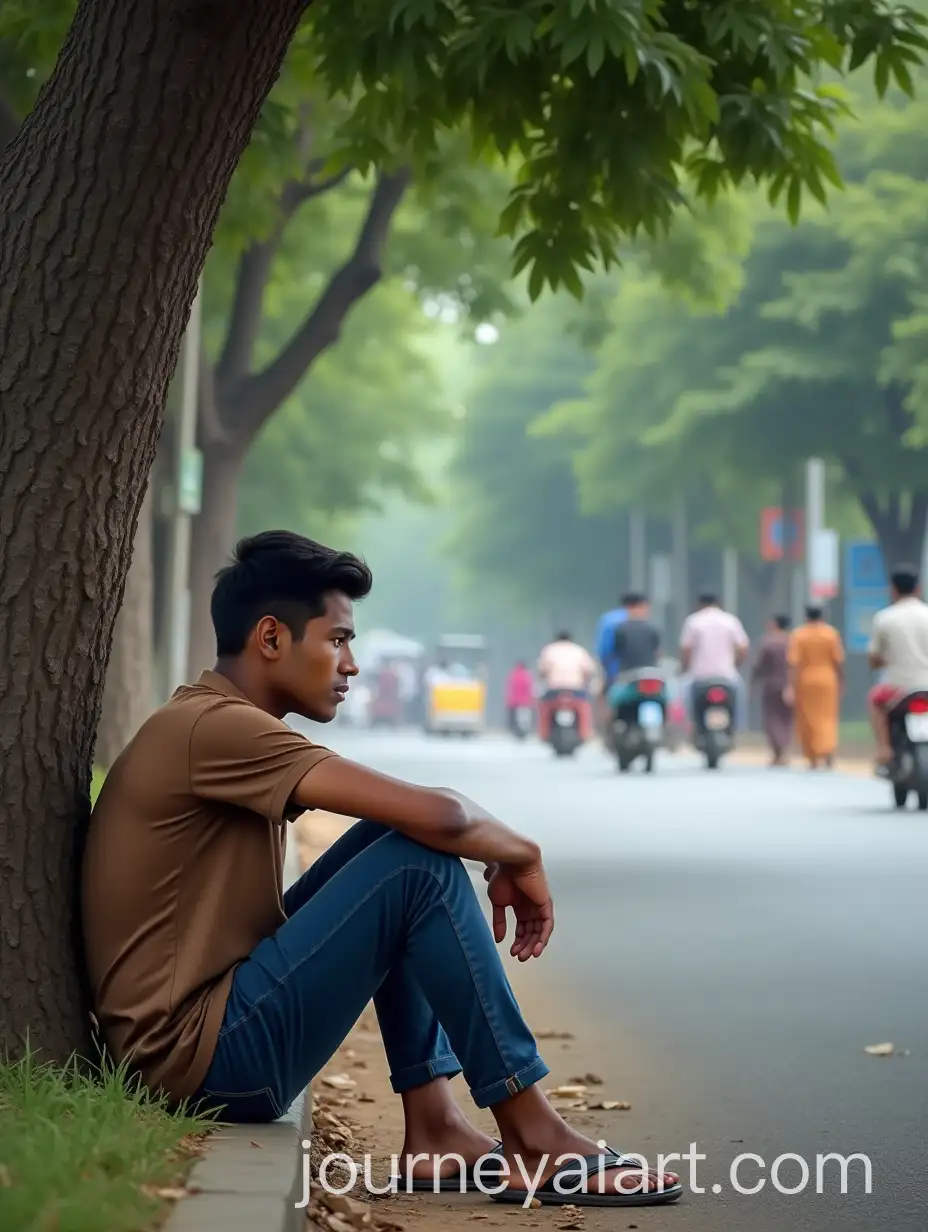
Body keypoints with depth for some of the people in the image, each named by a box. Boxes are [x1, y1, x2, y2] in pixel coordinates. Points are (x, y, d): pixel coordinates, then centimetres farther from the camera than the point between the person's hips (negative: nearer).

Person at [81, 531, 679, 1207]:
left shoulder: (215, 728, 15)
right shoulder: (214, 725, -17)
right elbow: (440, 815, -23)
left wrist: (503, 856, 4)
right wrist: (522, 855, -3)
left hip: (220, 1013, 10)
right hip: (198, 1058, -10)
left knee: (396, 845, 12)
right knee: (420, 863, -15)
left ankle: (434, 1126, 4)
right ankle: (533, 1135, -7)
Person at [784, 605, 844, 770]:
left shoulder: (798, 635, -4)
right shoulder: (831, 633, -1)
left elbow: (793, 663, -10)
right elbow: (838, 661, -1)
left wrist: (791, 687, -9)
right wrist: (840, 681, 11)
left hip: (805, 681, 0)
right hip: (827, 680, 0)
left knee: (807, 721, 9)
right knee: (827, 717, 4)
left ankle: (812, 758, 14)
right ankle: (828, 748, -21)